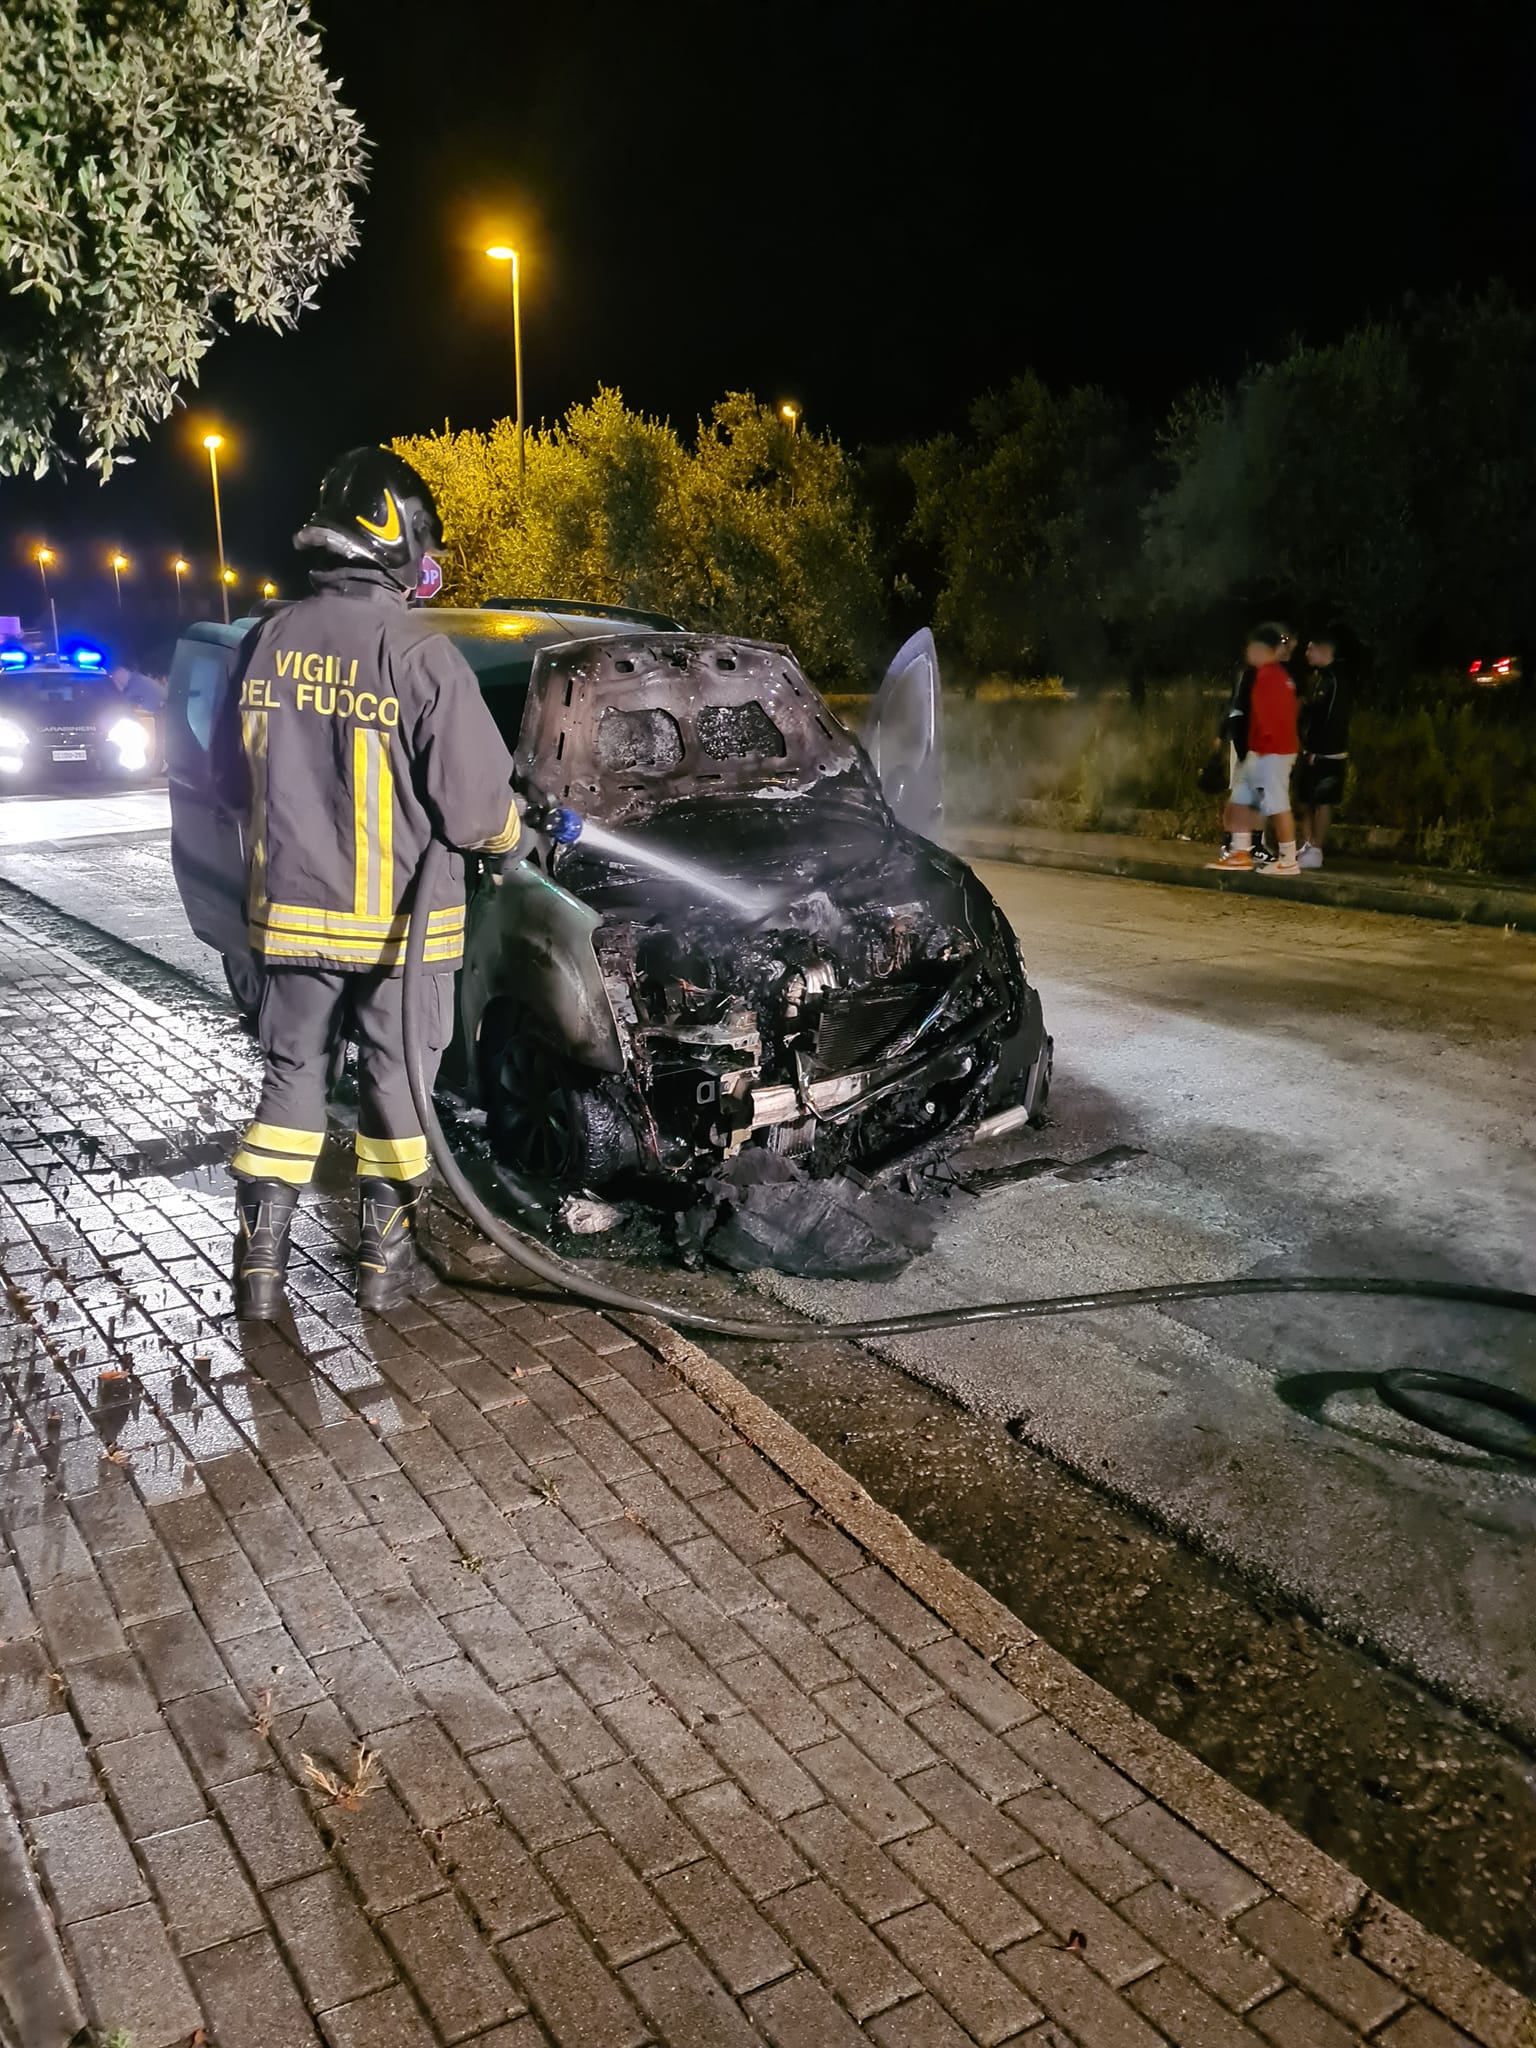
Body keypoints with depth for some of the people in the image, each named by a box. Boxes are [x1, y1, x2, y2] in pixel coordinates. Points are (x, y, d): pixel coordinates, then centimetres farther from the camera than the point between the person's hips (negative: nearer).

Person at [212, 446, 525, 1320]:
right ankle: (385, 1259, 20)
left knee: (291, 1073, 15)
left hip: (289, 910, 5)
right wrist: (512, 830, 6)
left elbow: (232, 782, 10)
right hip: (396, 920, -4)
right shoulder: (420, 653, -16)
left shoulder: (268, 641, 2)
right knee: (396, 1081, 10)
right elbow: (474, 804, -16)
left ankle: (261, 1262, 17)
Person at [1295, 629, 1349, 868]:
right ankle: (1306, 846, 19)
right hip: (1311, 751, 9)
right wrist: (1306, 748, 11)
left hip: (1326, 754, -9)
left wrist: (1317, 751, -21)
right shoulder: (1318, 676, 14)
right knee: (1304, 800, 12)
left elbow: (1333, 719, -20)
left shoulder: (1334, 680, -15)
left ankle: (1315, 851, 0)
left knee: (1322, 802, -4)